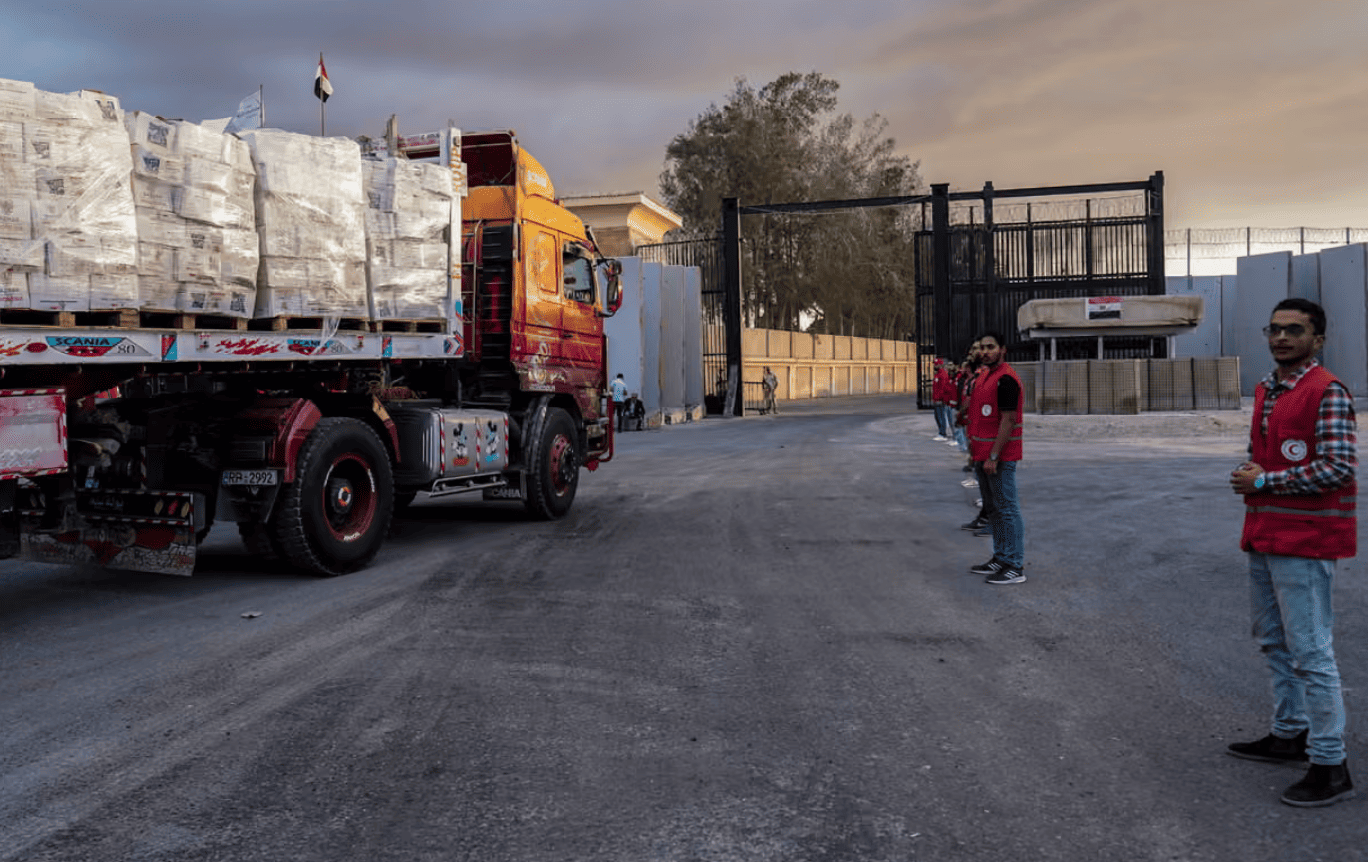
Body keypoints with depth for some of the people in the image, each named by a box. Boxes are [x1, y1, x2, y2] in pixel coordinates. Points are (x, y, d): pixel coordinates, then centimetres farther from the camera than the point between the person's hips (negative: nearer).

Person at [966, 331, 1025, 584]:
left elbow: (1008, 421, -20)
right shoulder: (984, 375, 15)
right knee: (992, 508, 16)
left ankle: (1015, 567, -1)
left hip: (999, 456, -10)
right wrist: (974, 446, 18)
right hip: (982, 454, 10)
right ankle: (1000, 559, 25)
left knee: (1007, 509, -5)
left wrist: (993, 456, -23)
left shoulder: (1006, 379, -16)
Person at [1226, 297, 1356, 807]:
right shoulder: (1266, 391, 13)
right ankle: (1289, 734, 33)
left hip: (1304, 539, -9)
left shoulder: (1327, 393, -14)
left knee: (1310, 653, -6)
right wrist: (1247, 473, 2)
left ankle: (1330, 765, 2)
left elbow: (1338, 468, -21)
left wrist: (1264, 482, -16)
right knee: (1273, 642, 18)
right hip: (1264, 535, 9)